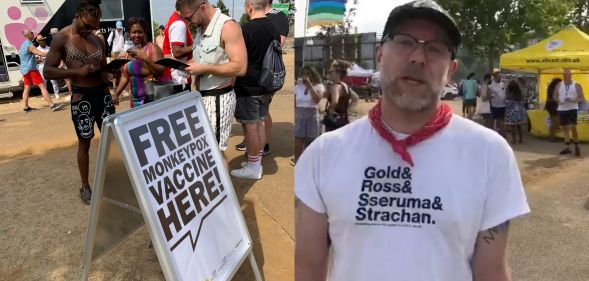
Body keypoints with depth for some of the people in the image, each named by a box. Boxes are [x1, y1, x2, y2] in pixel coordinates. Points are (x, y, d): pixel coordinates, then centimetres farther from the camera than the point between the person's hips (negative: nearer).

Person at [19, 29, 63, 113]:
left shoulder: (23, 45, 17)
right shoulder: (29, 45, -14)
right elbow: (41, 54, -24)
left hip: (24, 69, 10)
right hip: (31, 69, -10)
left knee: (27, 88, 11)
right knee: (42, 86, -14)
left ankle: (25, 107, 12)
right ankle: (52, 105, -20)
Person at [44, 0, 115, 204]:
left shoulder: (98, 40, 10)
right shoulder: (62, 38, -4)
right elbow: (48, 71, -9)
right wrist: (78, 71, -19)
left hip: (102, 92, 5)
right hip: (82, 96, -4)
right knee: (84, 142, 5)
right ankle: (85, 187, 20)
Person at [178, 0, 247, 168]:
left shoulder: (227, 27, -15)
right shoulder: (200, 28, 11)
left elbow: (240, 67, -23)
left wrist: (204, 69, -20)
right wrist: (190, 67, 2)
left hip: (218, 98, -8)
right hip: (201, 96, 8)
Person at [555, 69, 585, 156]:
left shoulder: (577, 85, -2)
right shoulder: (559, 85, 6)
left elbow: (582, 98, -2)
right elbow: (555, 95, 16)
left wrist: (573, 100, -20)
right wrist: (558, 100, -6)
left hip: (572, 109, -4)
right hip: (561, 109, 4)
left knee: (573, 127, -14)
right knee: (564, 128, 9)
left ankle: (576, 146, 5)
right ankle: (567, 147, 19)